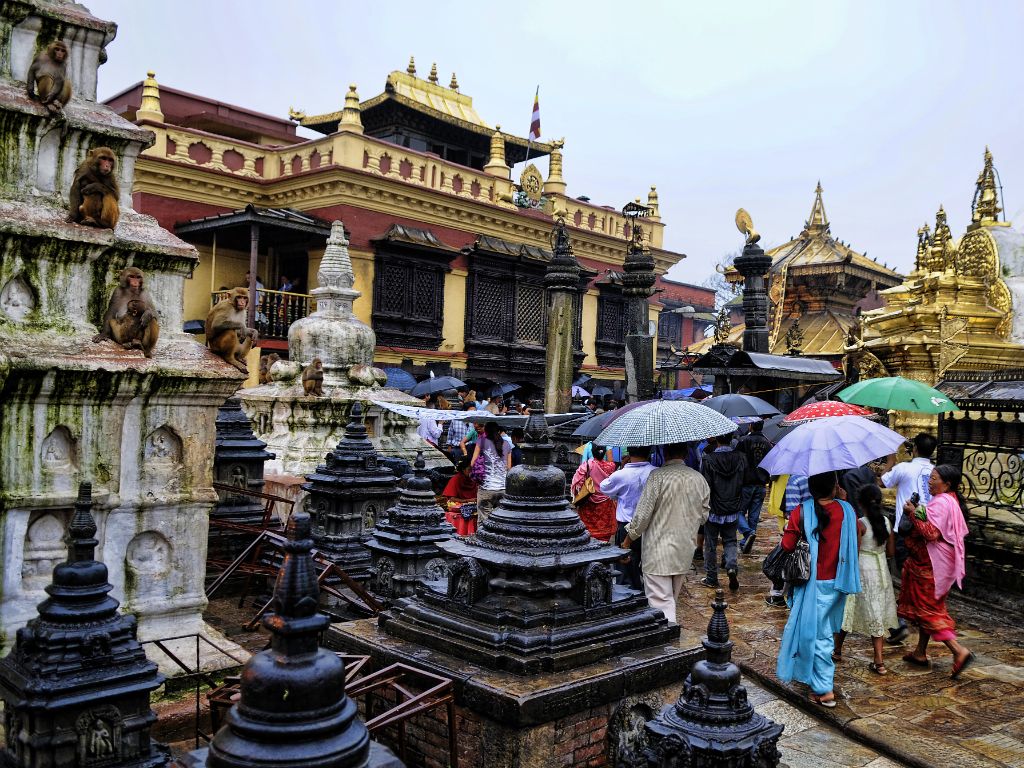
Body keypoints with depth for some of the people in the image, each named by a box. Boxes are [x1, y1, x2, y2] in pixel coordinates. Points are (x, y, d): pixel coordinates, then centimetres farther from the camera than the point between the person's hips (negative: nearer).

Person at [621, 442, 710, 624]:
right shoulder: (699, 479, 3)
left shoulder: (657, 476, -16)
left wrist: (629, 538, 0)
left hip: (659, 551, -6)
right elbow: (703, 515, 12)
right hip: (685, 551, 7)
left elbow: (643, 514, -15)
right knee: (671, 599, 22)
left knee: (661, 602, -4)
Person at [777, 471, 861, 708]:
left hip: (813, 583, -4)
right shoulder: (848, 511, -7)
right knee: (826, 631, 21)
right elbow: (854, 545, 3)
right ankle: (822, 682, 36)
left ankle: (824, 690, 4)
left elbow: (787, 546, -10)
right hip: (837, 582, 4)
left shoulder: (801, 513, -15)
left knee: (816, 634, 5)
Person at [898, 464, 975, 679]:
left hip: (931, 564, -10)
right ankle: (921, 653, 24)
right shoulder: (952, 501, 12)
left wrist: (913, 515, -21)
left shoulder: (940, 503, -20)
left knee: (926, 609, -4)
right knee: (927, 606, 16)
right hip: (938, 562, 10)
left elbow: (932, 532, -28)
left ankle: (958, 650, -10)